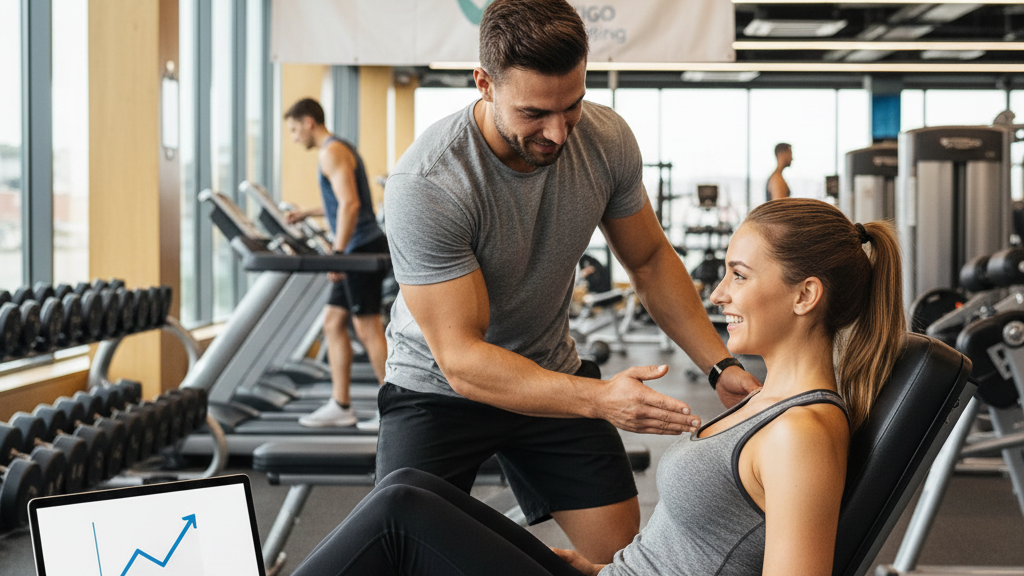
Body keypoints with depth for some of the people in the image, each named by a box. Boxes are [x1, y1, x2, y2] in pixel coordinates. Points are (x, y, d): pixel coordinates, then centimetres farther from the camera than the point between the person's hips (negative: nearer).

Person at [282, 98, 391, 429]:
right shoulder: (338, 149, 19)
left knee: (368, 329, -6)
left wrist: (337, 253, -24)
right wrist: (307, 213, 34)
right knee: (333, 323, 11)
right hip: (359, 251, 11)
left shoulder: (332, 152, -13)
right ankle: (340, 406, 12)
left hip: (362, 249, -11)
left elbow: (350, 204, -24)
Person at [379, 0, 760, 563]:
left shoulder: (606, 140, -15)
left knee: (628, 551, -1)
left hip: (551, 371, 4)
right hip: (438, 387, -4)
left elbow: (650, 259, 2)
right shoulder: (424, 184, -31)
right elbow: (461, 359, -32)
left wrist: (721, 365, -10)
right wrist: (599, 399, -44)